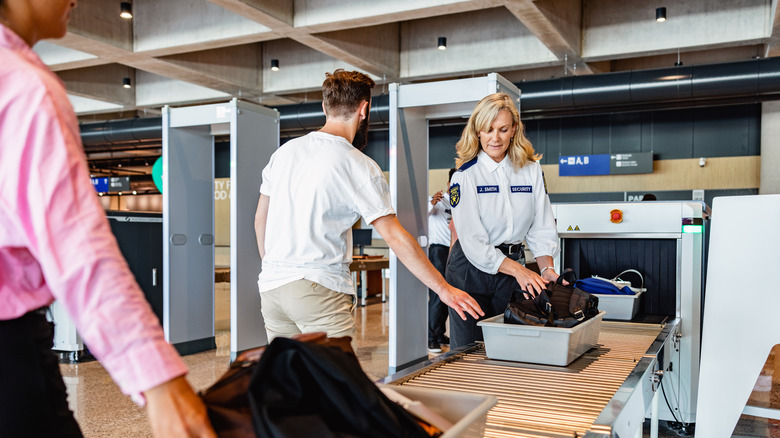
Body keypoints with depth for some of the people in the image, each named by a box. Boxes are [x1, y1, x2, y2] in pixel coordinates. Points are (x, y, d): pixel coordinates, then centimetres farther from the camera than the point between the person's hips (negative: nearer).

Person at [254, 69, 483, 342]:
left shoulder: (285, 151, 10)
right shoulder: (359, 166, -8)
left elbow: (260, 219, 18)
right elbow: (395, 237, -10)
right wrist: (444, 289, -4)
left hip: (271, 286, 7)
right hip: (320, 289, -6)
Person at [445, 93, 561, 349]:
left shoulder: (531, 170, 2)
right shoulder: (465, 175, -10)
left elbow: (542, 228, 4)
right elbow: (472, 240, -16)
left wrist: (546, 268, -14)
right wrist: (518, 270, -26)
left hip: (514, 265, 4)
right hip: (472, 269, -3)